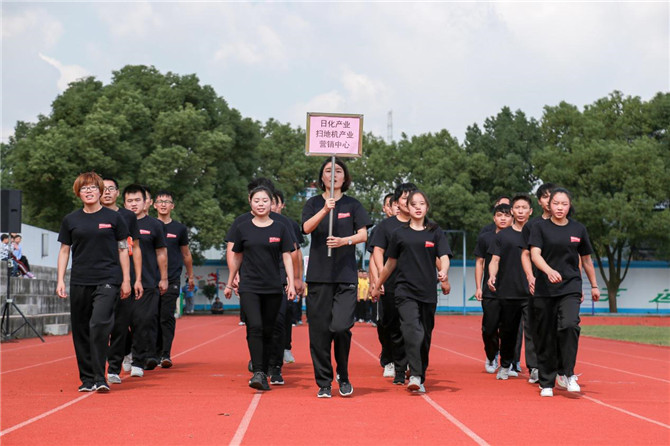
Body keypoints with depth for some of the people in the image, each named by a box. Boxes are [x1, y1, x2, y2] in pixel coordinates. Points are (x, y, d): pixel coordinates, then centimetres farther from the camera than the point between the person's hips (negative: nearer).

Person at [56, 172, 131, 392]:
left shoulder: (113, 218, 5)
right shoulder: (71, 220, 9)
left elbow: (123, 249, 9)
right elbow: (64, 251, 13)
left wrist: (126, 280, 6)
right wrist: (60, 280, 5)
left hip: (107, 280, -3)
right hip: (79, 282, 3)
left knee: (99, 324, -18)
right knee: (81, 331, 5)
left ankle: (100, 377, -13)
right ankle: (87, 379, 15)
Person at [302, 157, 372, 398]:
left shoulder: (353, 205, 9)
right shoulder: (314, 203, 9)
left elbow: (363, 235, 1)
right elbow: (307, 227, -8)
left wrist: (344, 240, -18)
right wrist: (325, 210, -24)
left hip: (346, 276, -1)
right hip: (318, 275, 1)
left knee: (341, 327, -13)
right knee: (319, 331, 0)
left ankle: (344, 376, 10)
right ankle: (324, 383, 10)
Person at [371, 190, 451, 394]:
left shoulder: (435, 232, 8)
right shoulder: (400, 234, 8)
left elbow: (444, 257, -3)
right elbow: (391, 263, 18)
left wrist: (444, 274, -24)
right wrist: (377, 286, 23)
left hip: (428, 292, 2)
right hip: (405, 291, -2)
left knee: (425, 337, 7)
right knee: (413, 331, -21)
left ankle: (420, 379, 19)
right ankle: (415, 376, -26)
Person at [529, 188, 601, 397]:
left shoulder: (578, 229, 8)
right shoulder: (540, 227, 1)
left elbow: (586, 259, 19)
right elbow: (535, 254, -13)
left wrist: (594, 286, 24)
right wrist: (549, 270, -31)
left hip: (570, 288, 0)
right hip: (544, 289, 0)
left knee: (569, 326, -23)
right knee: (545, 337, 3)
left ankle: (567, 374, -11)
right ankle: (546, 383, 15)